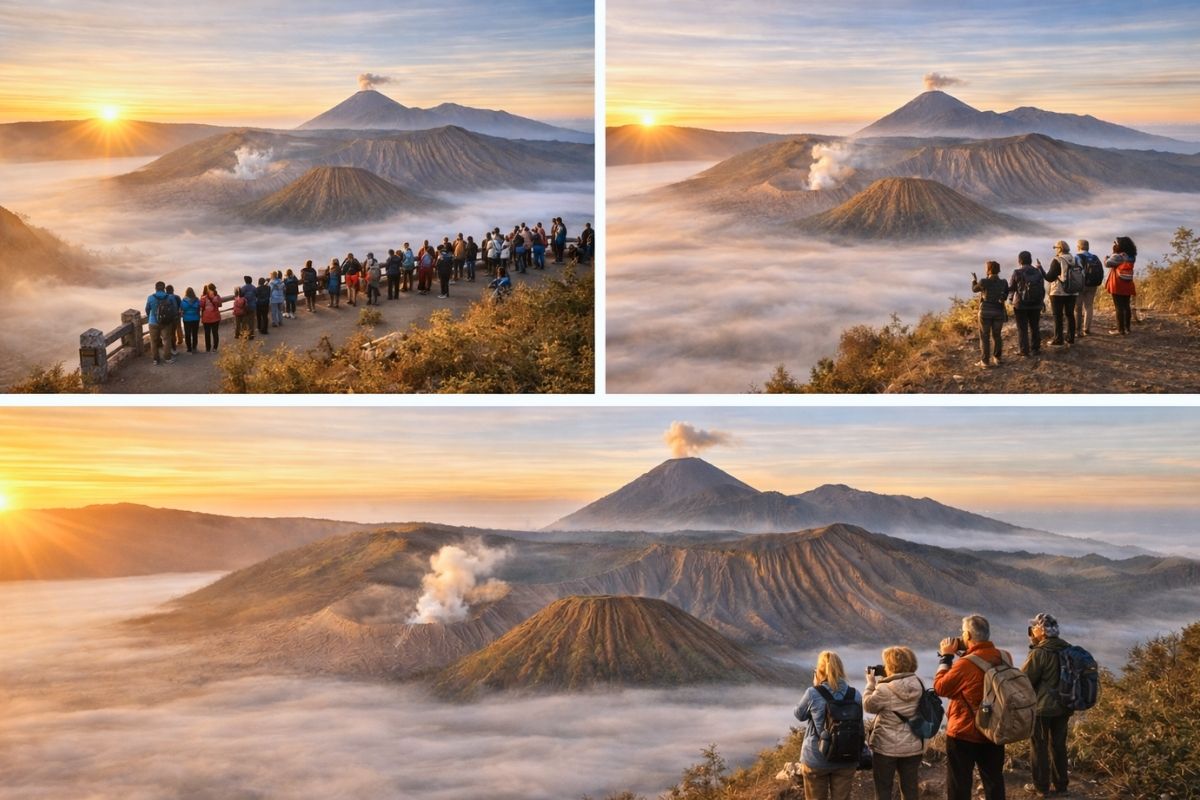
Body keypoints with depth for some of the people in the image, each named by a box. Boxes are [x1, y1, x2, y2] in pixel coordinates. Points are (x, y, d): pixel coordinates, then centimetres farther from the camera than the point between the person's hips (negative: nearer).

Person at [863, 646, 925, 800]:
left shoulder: (885, 689, -19)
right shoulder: (918, 685, -1)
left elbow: (869, 705, -4)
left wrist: (871, 683, 6)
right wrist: (880, 681, 11)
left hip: (887, 746, -5)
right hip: (913, 746, 5)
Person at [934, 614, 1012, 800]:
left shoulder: (965, 665, -25)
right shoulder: (1005, 658, -6)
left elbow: (940, 687, -11)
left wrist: (946, 658, -3)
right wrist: (965, 653, 7)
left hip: (964, 734, -6)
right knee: (994, 782, 17)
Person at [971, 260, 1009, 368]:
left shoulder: (984, 282, -15)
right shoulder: (1003, 283, -5)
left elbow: (974, 289, 5)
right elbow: (1005, 297, 8)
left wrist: (974, 280, 24)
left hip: (986, 312, -3)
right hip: (999, 312, 3)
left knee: (984, 337, 5)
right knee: (996, 335, 18)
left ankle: (985, 361, 4)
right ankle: (997, 358, 22)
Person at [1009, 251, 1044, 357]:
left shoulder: (1017, 273, -14)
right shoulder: (1038, 272, 0)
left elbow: (1011, 288, -3)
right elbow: (1042, 289, 6)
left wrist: (1011, 297, 18)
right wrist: (1041, 301, 19)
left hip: (1020, 305, -4)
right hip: (1036, 305, 4)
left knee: (1022, 328, 4)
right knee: (1034, 327, 16)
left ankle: (1024, 350, 3)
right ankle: (1035, 349, 18)